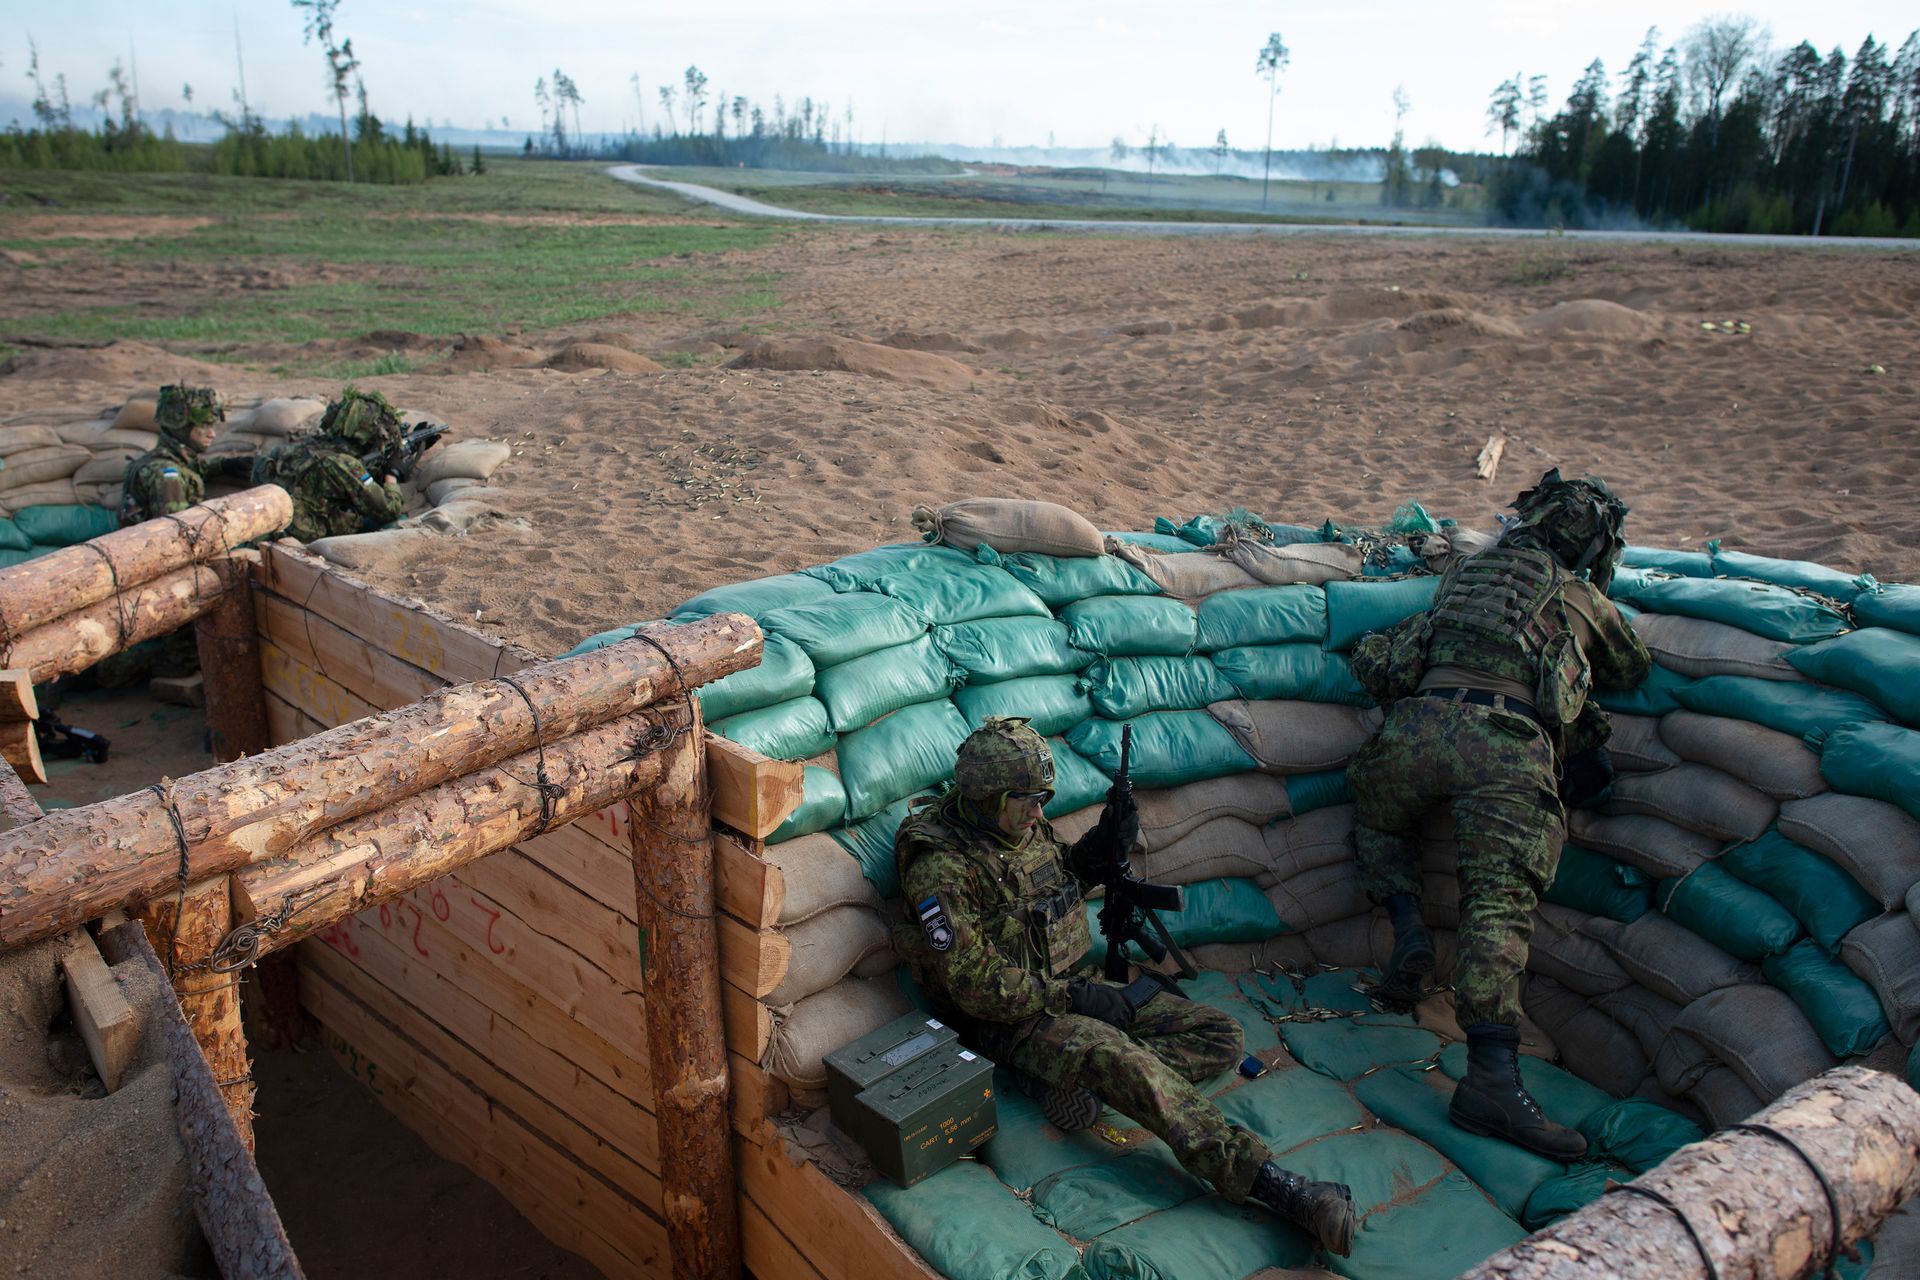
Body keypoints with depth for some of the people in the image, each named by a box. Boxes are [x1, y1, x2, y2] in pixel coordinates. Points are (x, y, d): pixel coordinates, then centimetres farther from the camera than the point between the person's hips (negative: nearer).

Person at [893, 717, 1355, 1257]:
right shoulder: (940, 867, -19)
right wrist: (1073, 999, -21)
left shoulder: (1024, 827, 3)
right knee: (1122, 1057, -37)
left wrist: (1100, 848, 1)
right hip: (1010, 1017, -8)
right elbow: (975, 984, -22)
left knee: (1219, 1037, -3)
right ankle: (1274, 1188, -39)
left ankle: (1078, 1080, -19)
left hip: (1066, 987, 8)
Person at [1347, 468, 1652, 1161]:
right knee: (1499, 909, -9)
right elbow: (1635, 671, 45)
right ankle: (1490, 1078, -20)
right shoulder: (1586, 600, 25)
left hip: (1421, 721, 2)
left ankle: (1408, 925, 9)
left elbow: (1369, 659, 35)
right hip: (1511, 745, -2)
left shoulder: (1468, 570, 32)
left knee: (1377, 819, 31)